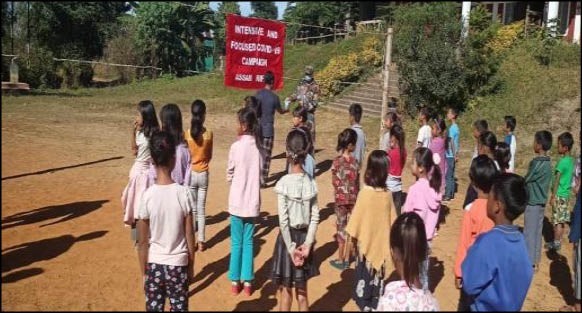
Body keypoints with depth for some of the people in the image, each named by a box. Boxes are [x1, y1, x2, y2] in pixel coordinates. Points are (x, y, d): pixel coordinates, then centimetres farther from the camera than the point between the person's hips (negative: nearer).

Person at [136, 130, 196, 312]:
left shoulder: (147, 196, -14)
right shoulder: (184, 193, -14)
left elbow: (143, 242, -8)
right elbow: (189, 236, -7)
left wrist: (144, 273, 6)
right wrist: (191, 267, 7)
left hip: (154, 265, 0)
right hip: (178, 265, 0)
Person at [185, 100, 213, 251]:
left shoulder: (187, 133, -11)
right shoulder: (209, 133, -9)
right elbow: (210, 156, 2)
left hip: (190, 174, -1)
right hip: (203, 174, 1)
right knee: (201, 209, 10)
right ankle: (201, 241, 14)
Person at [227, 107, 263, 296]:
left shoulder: (236, 146, -15)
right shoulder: (259, 147, -2)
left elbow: (229, 175, -3)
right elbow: (261, 174, 6)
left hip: (237, 201, -3)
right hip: (253, 201, 3)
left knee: (237, 243, 9)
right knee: (248, 241, 13)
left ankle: (235, 281, 18)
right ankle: (247, 281, 18)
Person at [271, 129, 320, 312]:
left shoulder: (283, 183, -17)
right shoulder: (311, 183, -5)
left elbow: (283, 221, -17)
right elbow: (315, 217, -6)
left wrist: (291, 247, -11)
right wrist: (307, 244, -5)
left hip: (288, 237, -4)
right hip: (304, 237, 4)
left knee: (286, 291, 11)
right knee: (302, 291, 17)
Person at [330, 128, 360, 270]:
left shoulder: (337, 162, -11)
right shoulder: (355, 161, -5)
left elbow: (335, 182, -8)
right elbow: (357, 182, 0)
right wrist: (355, 195, 11)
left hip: (341, 199, -2)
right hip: (353, 199, 2)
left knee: (341, 229, 7)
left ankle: (340, 260, 15)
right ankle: (347, 259, 20)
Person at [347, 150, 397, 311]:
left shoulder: (365, 192, -20)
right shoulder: (388, 194, -9)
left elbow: (356, 219, -13)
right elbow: (392, 220, 1)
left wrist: (353, 236, 2)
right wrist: (390, 237, 14)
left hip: (366, 241, -3)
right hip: (382, 242, 3)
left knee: (365, 273, 13)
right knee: (379, 276, 15)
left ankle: (365, 304, 19)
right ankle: (376, 303, 25)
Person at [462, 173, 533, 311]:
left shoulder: (488, 242, -29)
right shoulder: (520, 239, -8)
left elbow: (470, 285, -21)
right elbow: (526, 276, 5)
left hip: (487, 307, -6)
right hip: (513, 306, 6)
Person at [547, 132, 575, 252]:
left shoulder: (562, 161, -19)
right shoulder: (571, 160, 7)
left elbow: (557, 180, -17)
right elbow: (567, 177, 13)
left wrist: (553, 196, -13)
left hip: (560, 195, -8)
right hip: (566, 194, 8)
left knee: (557, 220, 0)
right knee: (561, 220, 14)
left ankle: (556, 244, 7)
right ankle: (557, 241, 23)